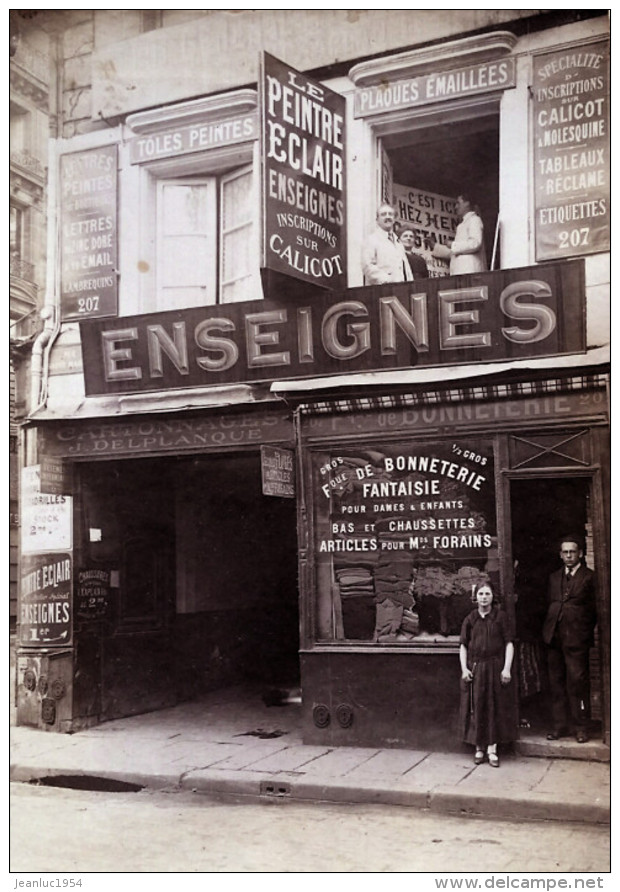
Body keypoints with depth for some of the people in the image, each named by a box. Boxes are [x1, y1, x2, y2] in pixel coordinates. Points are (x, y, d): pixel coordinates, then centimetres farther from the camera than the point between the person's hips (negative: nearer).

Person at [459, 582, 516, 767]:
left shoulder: (500, 617, 0)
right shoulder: (470, 619, 5)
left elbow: (509, 644, -1)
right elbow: (463, 646, 8)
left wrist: (507, 668, -9)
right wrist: (464, 668, -2)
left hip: (495, 668, -1)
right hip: (474, 668, 2)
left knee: (495, 708, 1)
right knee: (476, 708, 4)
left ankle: (492, 749, 8)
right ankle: (479, 748, 15)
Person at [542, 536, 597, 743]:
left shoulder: (589, 577, 1)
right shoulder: (554, 577, 17)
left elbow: (594, 608, 0)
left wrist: (585, 631, -4)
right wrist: (548, 630, 8)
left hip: (576, 638, -5)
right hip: (554, 637, 5)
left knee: (577, 681, -5)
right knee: (556, 682, 7)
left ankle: (580, 726, 4)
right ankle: (559, 725, 15)